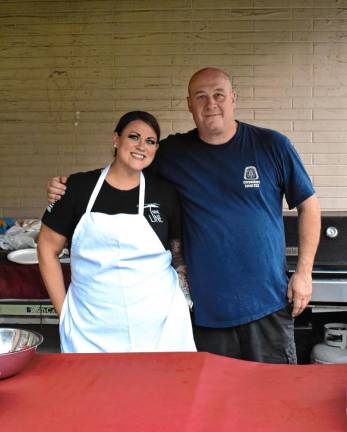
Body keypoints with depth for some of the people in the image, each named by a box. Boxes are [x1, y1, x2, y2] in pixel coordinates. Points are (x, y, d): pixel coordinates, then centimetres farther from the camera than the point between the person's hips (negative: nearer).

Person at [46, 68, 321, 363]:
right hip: (205, 305, 1)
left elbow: (308, 206, 5)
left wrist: (304, 272, -2)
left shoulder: (272, 146, -2)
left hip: (267, 303, -1)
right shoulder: (172, 152, 2)